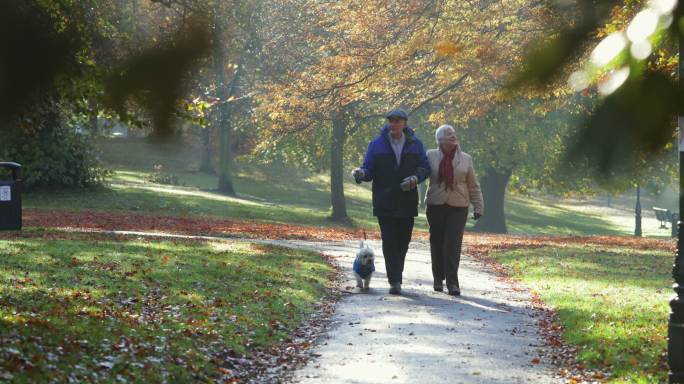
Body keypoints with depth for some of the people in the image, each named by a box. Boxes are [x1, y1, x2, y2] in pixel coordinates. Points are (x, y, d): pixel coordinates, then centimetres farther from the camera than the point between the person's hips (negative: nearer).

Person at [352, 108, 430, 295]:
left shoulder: (415, 144, 6)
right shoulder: (377, 144, 2)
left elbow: (424, 167, 6)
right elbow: (369, 169, 0)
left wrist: (415, 178, -15)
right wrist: (361, 173, -24)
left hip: (407, 201, 2)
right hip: (384, 201, -2)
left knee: (403, 241, 8)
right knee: (389, 241, -7)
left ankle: (396, 276, 26)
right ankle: (394, 281, -8)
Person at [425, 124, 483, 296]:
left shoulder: (466, 159, 7)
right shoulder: (431, 156, 4)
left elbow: (473, 186, 10)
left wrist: (478, 207, 7)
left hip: (458, 207, 0)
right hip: (435, 206, 0)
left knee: (453, 245, -10)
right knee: (437, 243, 7)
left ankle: (452, 282, -11)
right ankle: (438, 279, 22)